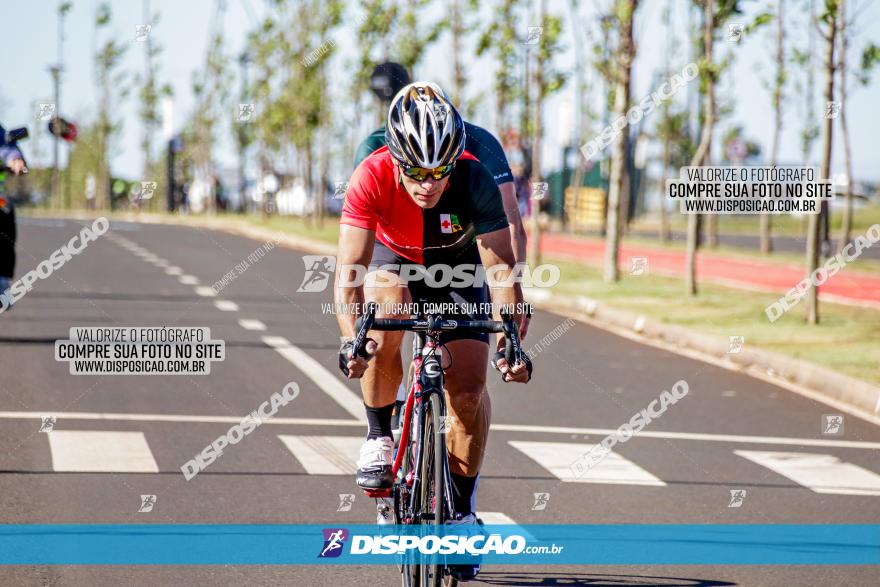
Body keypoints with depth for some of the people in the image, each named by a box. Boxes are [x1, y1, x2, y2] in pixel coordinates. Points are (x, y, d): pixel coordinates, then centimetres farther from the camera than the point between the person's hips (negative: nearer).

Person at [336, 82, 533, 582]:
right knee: (388, 306, -34)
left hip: (457, 269, 0)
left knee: (469, 386, -15)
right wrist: (350, 337, -52)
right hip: (394, 260, 0)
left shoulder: (475, 180, -33)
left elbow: (502, 268, -35)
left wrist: (511, 337, -49)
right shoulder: (372, 177, -33)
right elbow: (350, 269, -37)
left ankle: (462, 509, 3)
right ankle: (381, 437, -13)